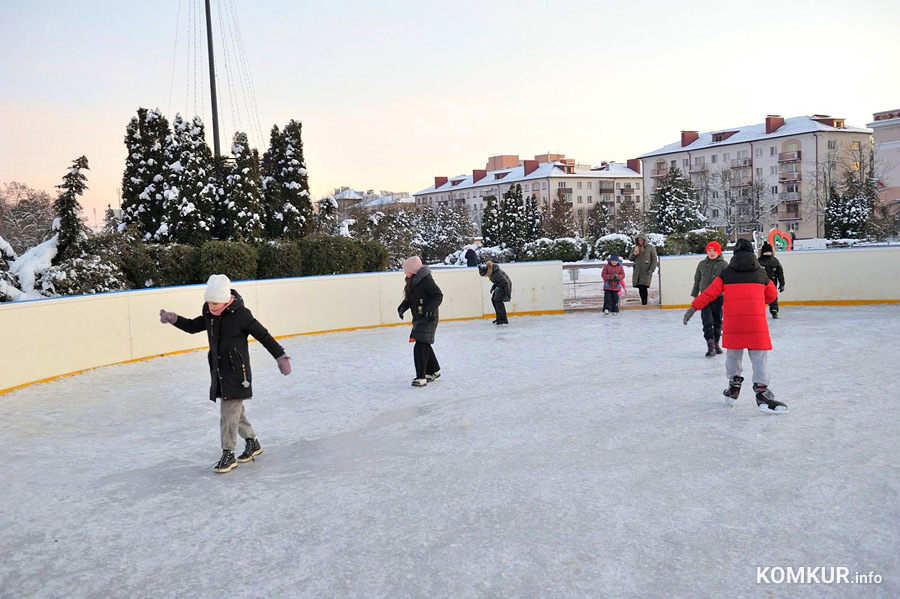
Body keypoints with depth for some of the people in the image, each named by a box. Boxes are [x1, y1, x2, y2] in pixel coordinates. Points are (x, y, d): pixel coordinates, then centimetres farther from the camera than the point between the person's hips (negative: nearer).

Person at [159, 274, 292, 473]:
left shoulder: (240, 314, -15)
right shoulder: (209, 314, 5)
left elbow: (263, 335, -11)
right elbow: (193, 326, 20)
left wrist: (280, 356, -12)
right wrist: (174, 319, 3)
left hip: (237, 371, -7)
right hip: (218, 371, 7)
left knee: (229, 412, -6)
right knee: (234, 410, 15)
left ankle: (228, 454, 4)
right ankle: (252, 443, 32)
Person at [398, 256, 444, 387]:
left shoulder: (425, 279, -16)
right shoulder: (412, 280, 12)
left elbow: (438, 295, -18)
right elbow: (409, 299, 19)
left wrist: (431, 309, -27)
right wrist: (402, 308, 2)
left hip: (428, 318, -10)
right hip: (418, 318, 10)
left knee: (420, 346, -14)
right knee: (424, 345, 18)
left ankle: (421, 377, -13)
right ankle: (434, 370, 35)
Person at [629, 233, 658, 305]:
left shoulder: (650, 247, 2)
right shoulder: (636, 247, 15)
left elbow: (654, 259, 1)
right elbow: (631, 258, 18)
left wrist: (651, 270, -9)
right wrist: (634, 254, -5)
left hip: (646, 271, -4)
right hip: (637, 271, 4)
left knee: (643, 287, -16)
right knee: (640, 288, -1)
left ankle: (644, 303, -12)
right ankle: (643, 303, 7)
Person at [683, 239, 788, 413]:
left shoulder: (727, 272, 8)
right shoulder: (760, 272, 12)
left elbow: (710, 292, 1)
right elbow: (772, 295, 22)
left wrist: (694, 307, 4)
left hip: (732, 321, 1)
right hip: (756, 320, -1)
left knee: (733, 353, 16)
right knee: (759, 355, 0)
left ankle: (734, 386, 24)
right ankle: (761, 390, -10)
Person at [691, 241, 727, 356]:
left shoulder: (724, 264, -3)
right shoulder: (702, 264, 6)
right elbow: (697, 280, 13)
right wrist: (695, 295, 12)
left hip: (719, 297, -1)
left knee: (717, 321, 12)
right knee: (707, 321, -10)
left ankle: (716, 344, 28)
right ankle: (710, 346, -11)